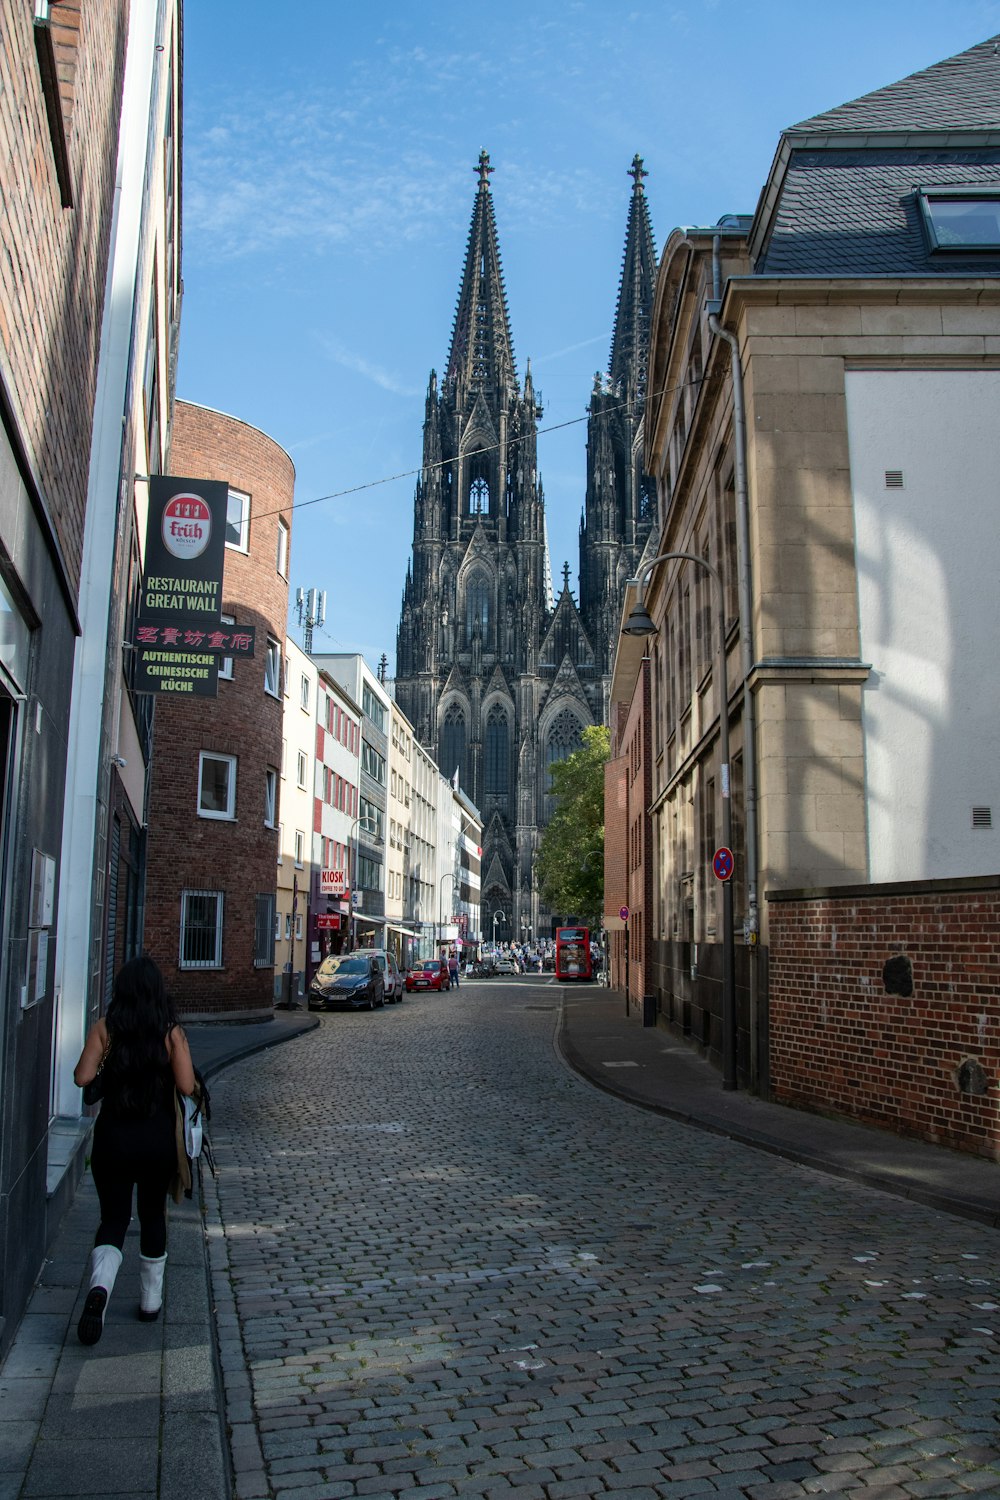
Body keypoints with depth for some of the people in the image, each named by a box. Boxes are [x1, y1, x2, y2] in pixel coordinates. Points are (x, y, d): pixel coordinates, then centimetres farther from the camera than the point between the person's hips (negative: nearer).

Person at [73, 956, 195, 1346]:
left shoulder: (104, 1028, -7)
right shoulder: (171, 1032, -7)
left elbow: (82, 1077, -11)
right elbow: (186, 1086, -12)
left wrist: (108, 1069, 9)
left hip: (113, 1137, 0)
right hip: (159, 1138, 1)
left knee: (113, 1218, 8)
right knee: (153, 1215, 19)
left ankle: (100, 1285, -21)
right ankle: (151, 1300, 28)